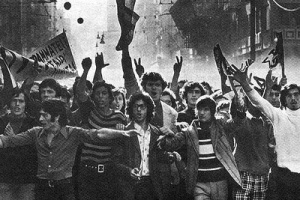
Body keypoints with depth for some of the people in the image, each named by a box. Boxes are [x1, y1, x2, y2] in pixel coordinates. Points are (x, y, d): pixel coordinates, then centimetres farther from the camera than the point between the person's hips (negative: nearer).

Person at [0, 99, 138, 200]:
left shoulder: (73, 133, -4)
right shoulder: (36, 133, 6)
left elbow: (97, 134, -15)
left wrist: (121, 133, -28)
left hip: (65, 186, -3)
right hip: (43, 186, 3)